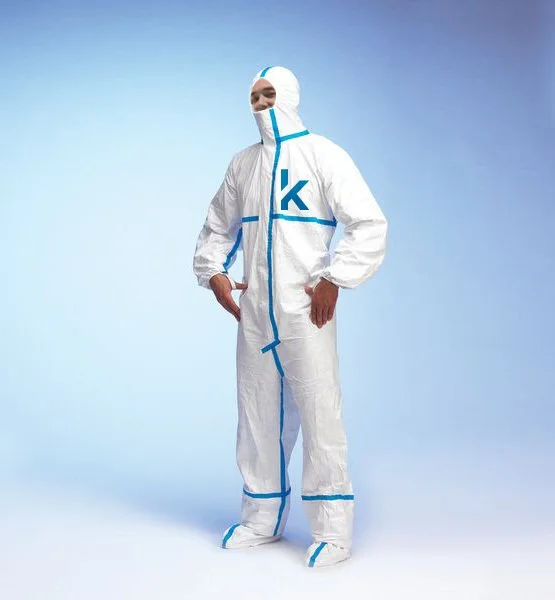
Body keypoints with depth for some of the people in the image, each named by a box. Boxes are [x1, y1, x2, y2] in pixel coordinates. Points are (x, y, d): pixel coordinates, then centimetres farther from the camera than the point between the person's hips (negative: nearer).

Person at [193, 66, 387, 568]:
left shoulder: (323, 155, -2)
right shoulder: (242, 164, 15)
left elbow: (371, 225, -9)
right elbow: (217, 228, 26)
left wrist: (333, 281, -14)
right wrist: (214, 274, 9)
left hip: (306, 311, -5)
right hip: (253, 313, 6)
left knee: (320, 415, -6)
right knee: (257, 418, 11)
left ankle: (333, 531, 5)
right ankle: (262, 520, 26)